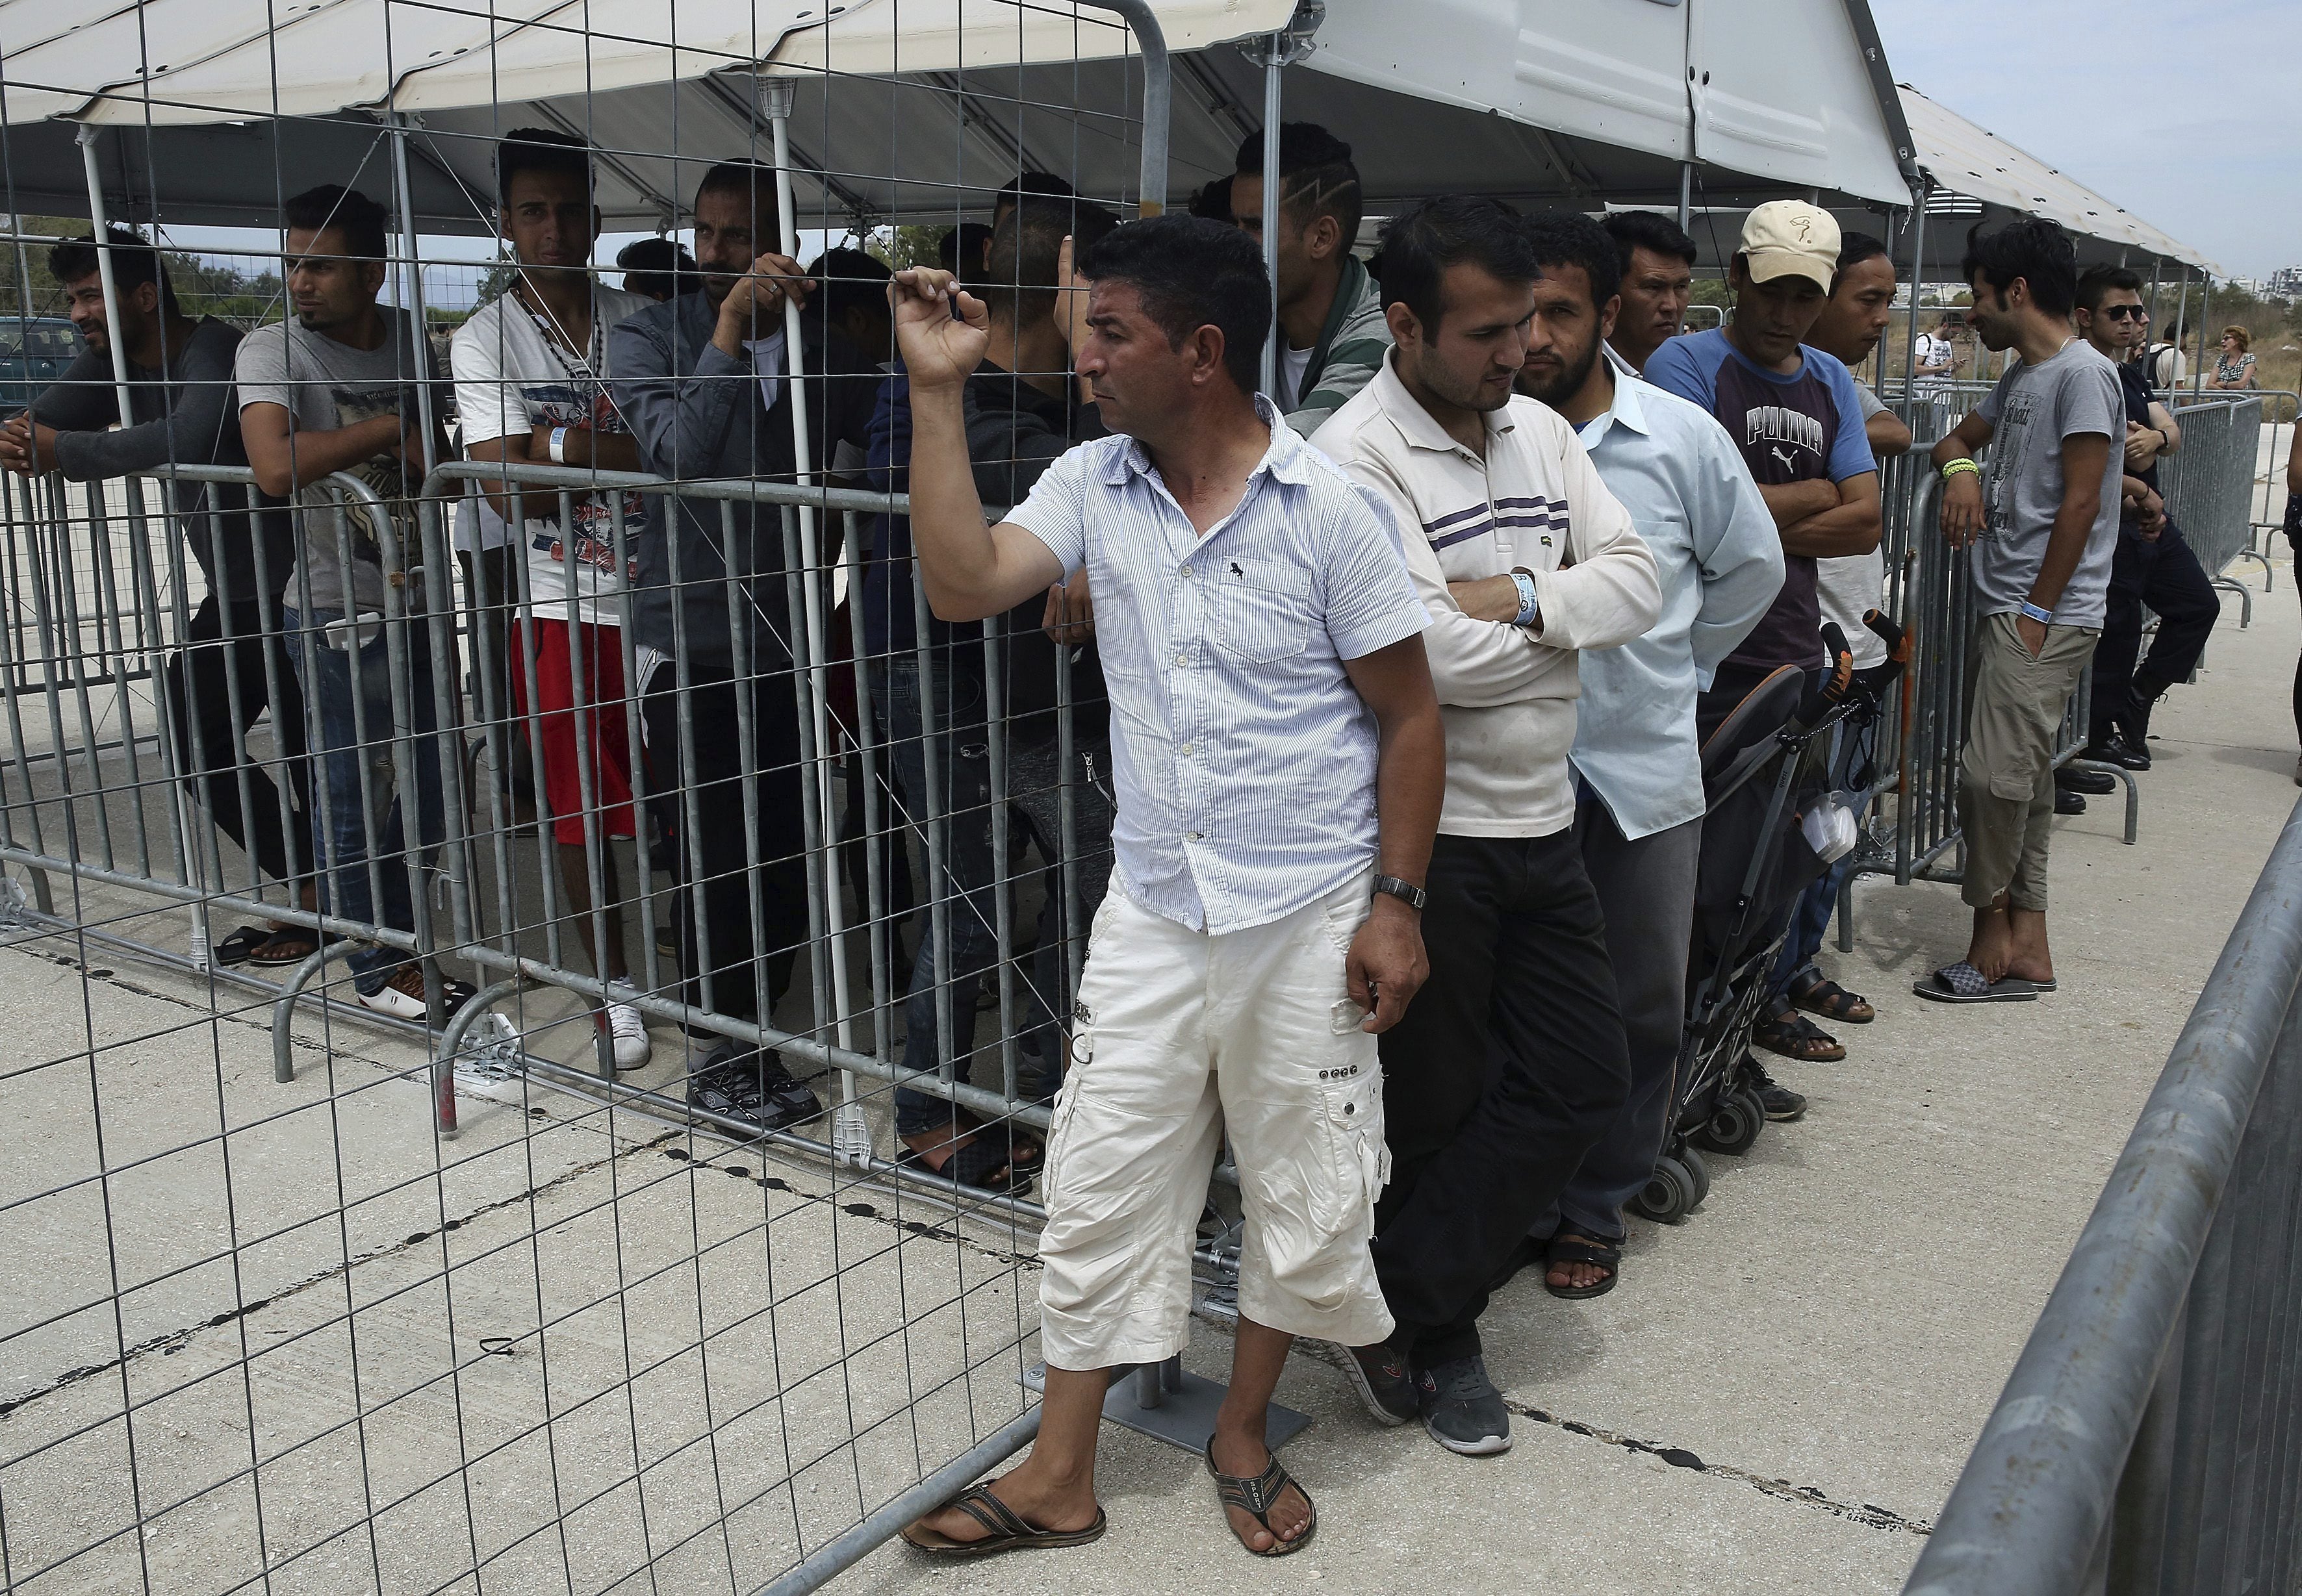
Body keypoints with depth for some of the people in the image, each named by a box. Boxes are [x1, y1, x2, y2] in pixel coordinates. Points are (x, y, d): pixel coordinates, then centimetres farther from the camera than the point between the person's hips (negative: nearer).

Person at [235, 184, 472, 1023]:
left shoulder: (412, 337, 5)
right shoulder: (271, 350, -12)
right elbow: (276, 466, -31)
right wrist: (395, 429, -22)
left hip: (418, 601, 6)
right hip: (338, 615, -6)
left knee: (429, 784, 14)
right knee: (354, 795, 2)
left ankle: (392, 932, 33)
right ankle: (378, 969, 18)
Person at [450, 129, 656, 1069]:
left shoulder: (638, 320, 5)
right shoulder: (483, 341, -1)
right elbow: (507, 492, -10)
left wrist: (560, 446, -13)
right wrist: (618, 449, -14)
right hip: (561, 604, -1)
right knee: (579, 808, 7)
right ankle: (616, 985, 23)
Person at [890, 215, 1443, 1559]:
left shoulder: (1327, 511, -12)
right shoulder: (1094, 485, 2)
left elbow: (1409, 717, -7)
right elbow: (965, 582, -10)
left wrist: (1396, 906, -10)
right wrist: (939, 391, -10)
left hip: (1306, 920, -3)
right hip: (1153, 913, 4)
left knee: (1305, 1195, 11)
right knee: (1100, 1190, 9)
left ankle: (1243, 1433, 35)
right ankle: (1061, 1478, 24)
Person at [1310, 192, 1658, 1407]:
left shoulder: (1540, 430, 10)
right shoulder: (1356, 457, -15)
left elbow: (1638, 580, 3)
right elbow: (1433, 655, -24)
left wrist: (1514, 599, -15)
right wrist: (1561, 622, -5)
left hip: (1539, 817, 8)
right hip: (1428, 831, -7)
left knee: (1582, 1077, 10)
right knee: (1434, 1104, 6)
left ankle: (1410, 1313, 21)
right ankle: (1421, 1330, 28)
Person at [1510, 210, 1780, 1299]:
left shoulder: (1681, 436, -1)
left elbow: (1752, 568, 14)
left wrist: (1671, 667, 13)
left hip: (1646, 768, 2)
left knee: (1642, 1005, 10)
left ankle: (1596, 1207, 28)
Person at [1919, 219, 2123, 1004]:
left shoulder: (2082, 373, -11)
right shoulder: (2021, 379, 17)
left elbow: (2081, 501, -15)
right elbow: (1958, 438, 30)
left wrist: (2038, 612, -15)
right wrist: (1960, 466, 4)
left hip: (2046, 617, -9)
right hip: (2003, 609, 9)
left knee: (1994, 775, -12)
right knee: (2020, 777, 10)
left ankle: (1994, 939, 0)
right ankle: (2026, 947, 16)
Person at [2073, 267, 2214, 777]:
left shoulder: (2131, 374, 17)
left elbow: (2171, 433, 6)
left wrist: (2156, 438, -18)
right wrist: (2140, 494, -19)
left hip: (2151, 519, 10)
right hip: (2112, 525, -10)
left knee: (2199, 604, 18)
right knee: (2117, 632, -3)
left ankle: (2134, 704, 27)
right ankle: (2098, 736, 11)